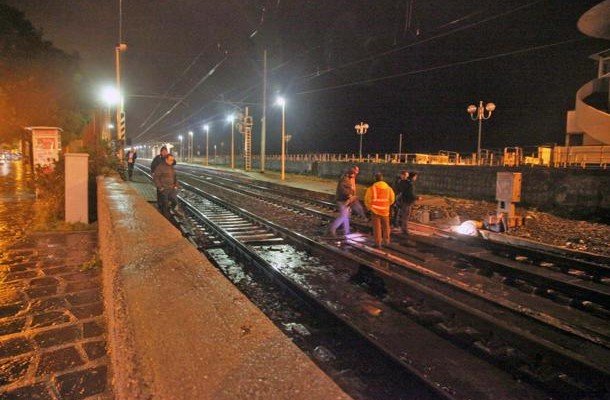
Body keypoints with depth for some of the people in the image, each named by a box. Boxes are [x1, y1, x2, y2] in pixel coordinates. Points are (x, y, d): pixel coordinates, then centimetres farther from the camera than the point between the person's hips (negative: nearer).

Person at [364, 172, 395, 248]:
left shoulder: (372, 188, -12)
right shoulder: (388, 188, -3)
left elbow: (367, 200, -8)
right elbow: (392, 199, 6)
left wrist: (369, 207, 10)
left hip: (375, 210, -2)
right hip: (385, 210, 3)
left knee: (377, 227, 5)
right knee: (386, 226, 18)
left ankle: (378, 243, 7)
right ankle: (386, 241, 26)